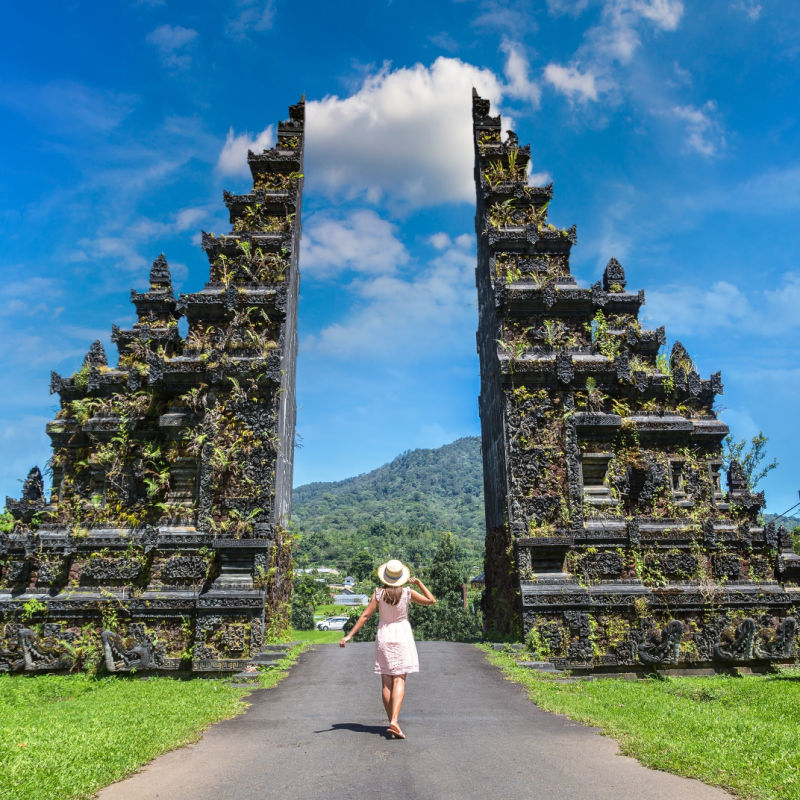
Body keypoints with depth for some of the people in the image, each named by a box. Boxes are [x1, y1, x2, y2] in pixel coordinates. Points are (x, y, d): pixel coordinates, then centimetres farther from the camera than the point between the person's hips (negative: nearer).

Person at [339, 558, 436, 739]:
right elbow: (431, 600, 1)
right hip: (402, 636, -1)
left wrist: (349, 635, -6)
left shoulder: (378, 594, -6)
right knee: (399, 680, -5)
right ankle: (394, 721, -20)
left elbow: (365, 615, -9)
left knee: (386, 682, 8)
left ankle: (391, 723, 13)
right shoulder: (407, 593, -8)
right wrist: (419, 583, 7)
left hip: (384, 636, 2)